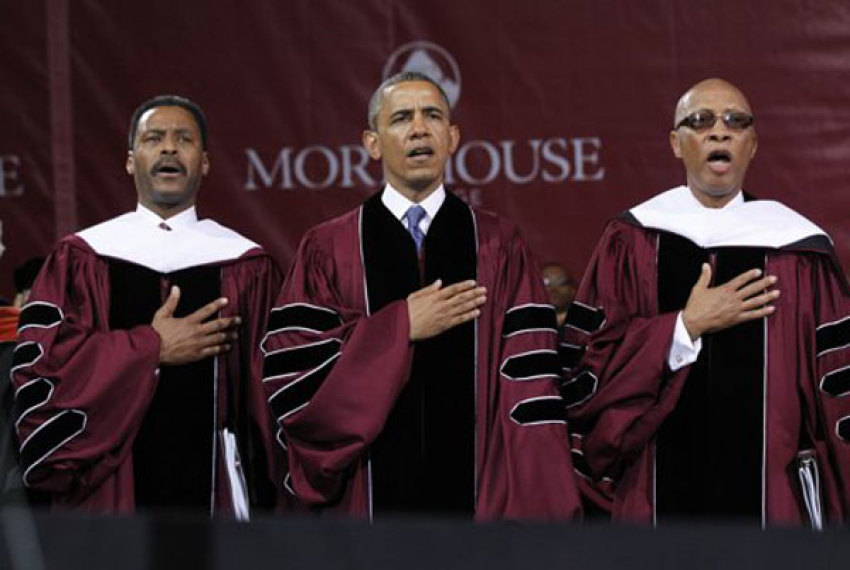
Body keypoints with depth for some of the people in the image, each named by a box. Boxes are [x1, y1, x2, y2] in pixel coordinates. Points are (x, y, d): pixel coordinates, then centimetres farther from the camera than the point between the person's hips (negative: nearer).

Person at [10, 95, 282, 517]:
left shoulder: (244, 265, 5)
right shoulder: (82, 257, 6)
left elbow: (269, 389, 4)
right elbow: (37, 362, -5)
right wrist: (152, 348, -9)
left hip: (216, 488, 0)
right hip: (111, 488, 0)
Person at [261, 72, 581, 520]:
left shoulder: (499, 247, 4)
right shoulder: (327, 251, 3)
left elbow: (530, 385, -2)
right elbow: (290, 380, -7)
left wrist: (537, 511, -12)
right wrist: (400, 328, -12)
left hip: (480, 499, 1)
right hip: (369, 498, 0)